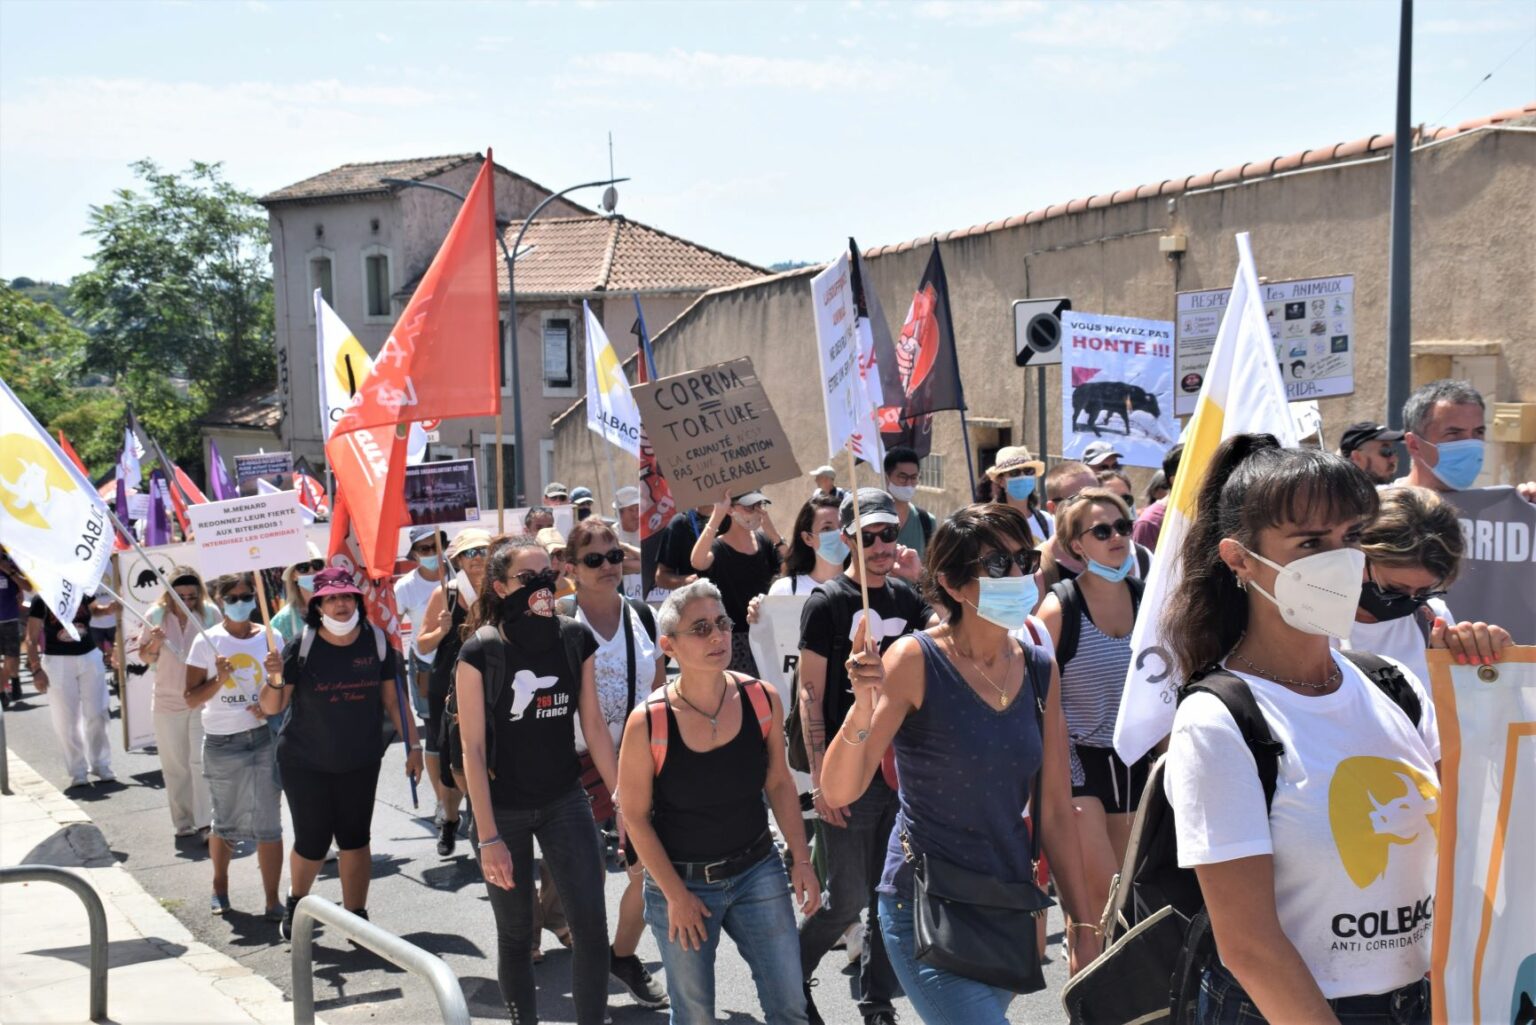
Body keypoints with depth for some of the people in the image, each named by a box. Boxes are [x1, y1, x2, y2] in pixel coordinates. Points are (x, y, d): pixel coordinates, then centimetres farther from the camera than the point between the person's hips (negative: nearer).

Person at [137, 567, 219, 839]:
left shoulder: (210, 613, -8)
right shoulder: (156, 616, -5)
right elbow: (145, 657, 3)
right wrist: (155, 643, -17)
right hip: (167, 701, 2)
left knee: (202, 762, -8)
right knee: (174, 766, 10)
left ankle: (207, 823, -4)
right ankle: (184, 821, 24)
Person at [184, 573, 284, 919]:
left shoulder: (268, 637, 1)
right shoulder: (207, 641, -2)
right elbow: (191, 699, -2)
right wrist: (219, 680, -18)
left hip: (261, 739, 0)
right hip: (220, 744, 0)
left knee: (267, 823, -2)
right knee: (225, 822, 14)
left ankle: (273, 900, 5)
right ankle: (220, 886, 37)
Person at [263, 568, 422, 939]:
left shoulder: (376, 642, -4)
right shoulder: (301, 646, -11)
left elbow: (392, 699, 4)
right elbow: (271, 708, -8)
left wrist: (413, 745, 3)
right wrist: (275, 680, -28)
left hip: (360, 762, 2)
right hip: (305, 764, -2)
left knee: (355, 839, 7)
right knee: (312, 842, 4)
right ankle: (295, 904, 33)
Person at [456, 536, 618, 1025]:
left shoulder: (575, 639, -2)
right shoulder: (480, 652, -12)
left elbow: (594, 726, 4)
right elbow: (473, 749, -11)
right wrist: (488, 838, -15)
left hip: (564, 800, 3)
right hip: (503, 808, -2)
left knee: (592, 926, -5)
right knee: (515, 933, 9)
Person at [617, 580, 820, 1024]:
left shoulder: (763, 700, -8)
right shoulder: (647, 723, -17)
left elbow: (778, 784, 5)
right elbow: (636, 817, -8)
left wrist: (801, 860, 1)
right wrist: (675, 895, -8)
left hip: (757, 871, 2)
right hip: (680, 880, -2)